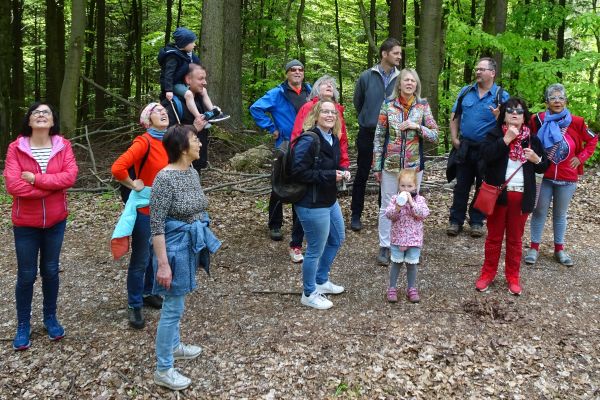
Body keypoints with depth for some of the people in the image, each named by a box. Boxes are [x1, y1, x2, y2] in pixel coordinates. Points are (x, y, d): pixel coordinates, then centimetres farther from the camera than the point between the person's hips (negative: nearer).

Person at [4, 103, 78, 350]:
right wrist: (52, 186, -19)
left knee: (51, 271, 15)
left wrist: (36, 179, -22)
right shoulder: (16, 148, -10)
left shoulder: (63, 145, -3)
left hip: (56, 220, 2)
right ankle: (23, 325, 23)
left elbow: (70, 176, -17)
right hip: (25, 223, -2)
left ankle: (50, 318, 32)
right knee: (26, 275, 7)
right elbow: (13, 185, -20)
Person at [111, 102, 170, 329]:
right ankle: (134, 306, 18)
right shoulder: (144, 142, -19)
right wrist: (134, 185, -17)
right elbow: (117, 168, -29)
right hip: (145, 209, -7)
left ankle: (147, 293, 38)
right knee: (141, 259, 4)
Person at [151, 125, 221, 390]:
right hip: (175, 246, -8)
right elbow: (156, 225, -22)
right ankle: (163, 370, 12)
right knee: (173, 307, -1)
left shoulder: (192, 173, 4)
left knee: (177, 302, 23)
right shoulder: (165, 178, -22)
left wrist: (202, 242, 22)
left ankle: (173, 346, 42)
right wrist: (163, 263, -24)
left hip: (191, 245, 8)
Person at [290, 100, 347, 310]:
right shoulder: (308, 141, -21)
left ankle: (321, 281, 43)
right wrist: (330, 175, -24)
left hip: (330, 200, 10)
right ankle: (309, 294, 22)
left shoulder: (333, 139, 7)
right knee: (316, 250, 2)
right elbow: (299, 172, -27)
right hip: (312, 205, -10)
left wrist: (342, 173, -1)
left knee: (336, 240, 24)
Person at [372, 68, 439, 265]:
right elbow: (379, 137, 1)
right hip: (390, 165, -1)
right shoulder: (388, 106, -2)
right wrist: (377, 166, -1)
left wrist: (417, 126, -17)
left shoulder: (423, 106, 0)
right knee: (387, 206, 5)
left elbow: (435, 135, 0)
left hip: (414, 166, 1)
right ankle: (384, 246, 15)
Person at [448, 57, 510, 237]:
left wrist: (499, 116, -26)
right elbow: (455, 116, 11)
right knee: (461, 185, 8)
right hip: (465, 147, 3)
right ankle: (456, 221, 16)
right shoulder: (466, 91, 7)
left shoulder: (502, 96, -3)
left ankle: (477, 221, 19)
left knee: (483, 187, 7)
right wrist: (454, 138, 2)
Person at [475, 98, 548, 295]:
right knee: (494, 236, 9)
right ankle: (488, 273, 19)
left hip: (521, 196, 2)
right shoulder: (495, 135, -1)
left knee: (515, 238, 11)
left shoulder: (532, 139, 7)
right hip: (498, 194, -2)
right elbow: (486, 154, -20)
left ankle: (513, 276, 22)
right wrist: (506, 139, -22)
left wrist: (536, 159, -9)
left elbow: (543, 167, 12)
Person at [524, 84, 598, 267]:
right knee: (539, 211, 6)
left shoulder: (575, 122, -5)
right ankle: (534, 247, 17)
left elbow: (592, 140, 8)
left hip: (567, 178, 1)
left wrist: (581, 157, 0)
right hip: (543, 176, -1)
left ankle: (559, 249, 24)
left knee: (560, 214, 13)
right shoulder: (538, 120, -7)